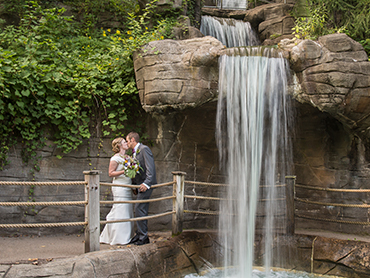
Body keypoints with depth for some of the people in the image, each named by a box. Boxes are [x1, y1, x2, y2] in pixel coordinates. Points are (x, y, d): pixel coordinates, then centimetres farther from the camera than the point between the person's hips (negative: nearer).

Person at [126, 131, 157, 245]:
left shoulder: (144, 149, -11)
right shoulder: (135, 152, 18)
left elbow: (150, 168, -19)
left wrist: (146, 183, -27)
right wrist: (134, 184, 15)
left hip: (146, 184, -9)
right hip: (140, 184, 9)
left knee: (139, 209, -11)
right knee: (141, 210, 12)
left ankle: (143, 237, -6)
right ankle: (140, 235, 17)